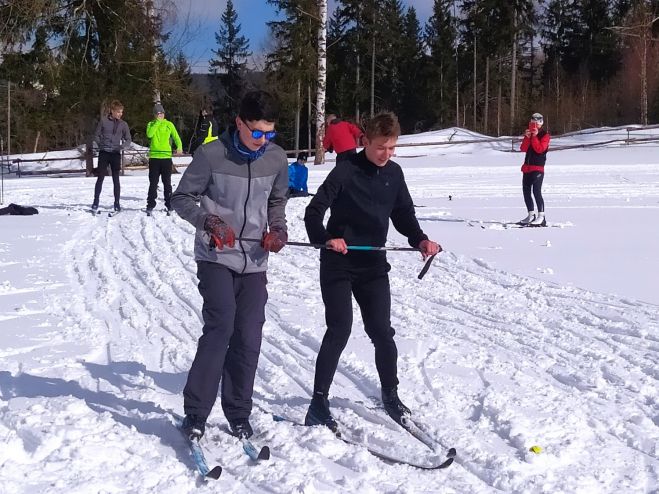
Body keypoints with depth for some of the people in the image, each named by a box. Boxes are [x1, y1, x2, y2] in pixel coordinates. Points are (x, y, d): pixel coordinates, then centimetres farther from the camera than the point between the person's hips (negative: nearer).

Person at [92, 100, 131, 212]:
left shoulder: (123, 124, 3)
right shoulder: (104, 121, 0)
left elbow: (128, 140, 7)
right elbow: (96, 136, 7)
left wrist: (122, 146, -12)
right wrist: (101, 144, -7)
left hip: (116, 154, 1)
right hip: (104, 153, -1)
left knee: (116, 179, 2)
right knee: (100, 178, -1)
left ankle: (117, 203, 6)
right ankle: (96, 202, 4)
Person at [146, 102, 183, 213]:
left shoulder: (169, 124, 8)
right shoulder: (151, 124, 9)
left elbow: (176, 137, 3)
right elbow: (149, 134, -11)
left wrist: (179, 147, -15)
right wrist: (157, 122, -10)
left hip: (166, 156, 0)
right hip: (154, 157, 0)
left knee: (167, 182, 5)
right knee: (153, 182, 3)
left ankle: (169, 204, 11)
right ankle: (150, 205, 8)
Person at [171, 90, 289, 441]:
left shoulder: (277, 159, 0)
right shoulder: (212, 155, -12)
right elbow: (181, 198, -3)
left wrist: (278, 228, 0)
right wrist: (207, 220, -20)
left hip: (254, 262, 4)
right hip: (216, 258, -4)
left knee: (248, 340, 4)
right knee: (219, 328, -17)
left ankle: (238, 414, 19)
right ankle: (195, 412, -6)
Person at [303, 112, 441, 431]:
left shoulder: (393, 173, 4)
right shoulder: (346, 171, -12)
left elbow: (403, 214, 11)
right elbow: (314, 211, -15)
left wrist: (420, 239, -8)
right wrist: (325, 238, -33)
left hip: (373, 264, 5)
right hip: (339, 264, -5)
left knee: (382, 332, 6)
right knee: (339, 330, -9)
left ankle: (390, 395, 25)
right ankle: (319, 402, -1)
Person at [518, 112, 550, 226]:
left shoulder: (545, 135, -2)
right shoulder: (529, 133, 15)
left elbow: (540, 149, -17)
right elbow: (523, 148, 1)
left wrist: (534, 136, -20)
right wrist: (527, 137, -12)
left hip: (538, 167, -7)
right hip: (527, 167, 7)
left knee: (536, 191, -17)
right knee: (526, 191, 9)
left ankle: (541, 217, -16)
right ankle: (531, 215, 20)